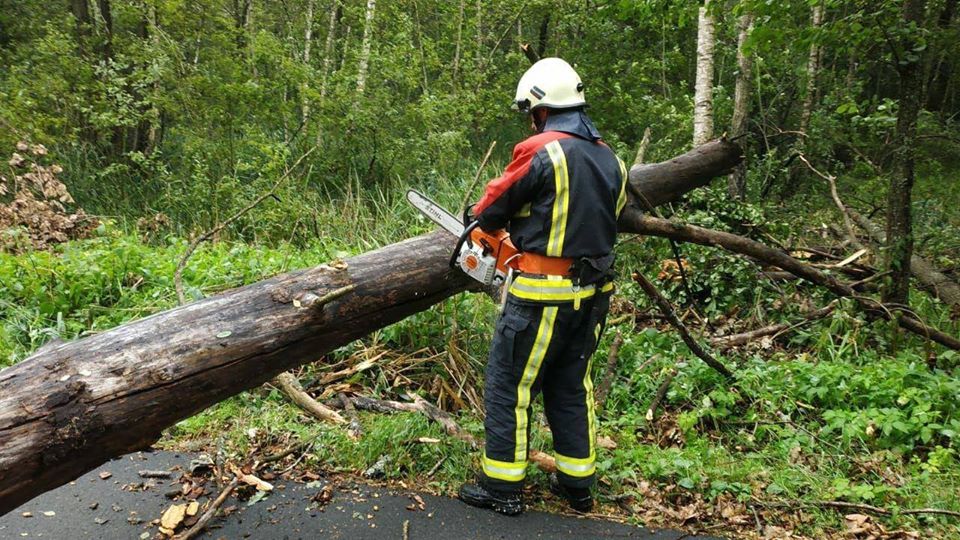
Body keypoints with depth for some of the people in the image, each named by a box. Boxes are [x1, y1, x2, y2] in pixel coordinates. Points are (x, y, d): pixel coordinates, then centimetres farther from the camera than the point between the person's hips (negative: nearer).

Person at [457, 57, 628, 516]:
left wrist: (487, 221, 20)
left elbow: (491, 209, -4)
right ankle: (578, 483, 28)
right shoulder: (610, 160, 9)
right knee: (571, 387, 19)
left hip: (542, 294, -7)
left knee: (508, 385, 6)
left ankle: (502, 486, 15)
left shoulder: (540, 152, -14)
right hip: (592, 292, 7)